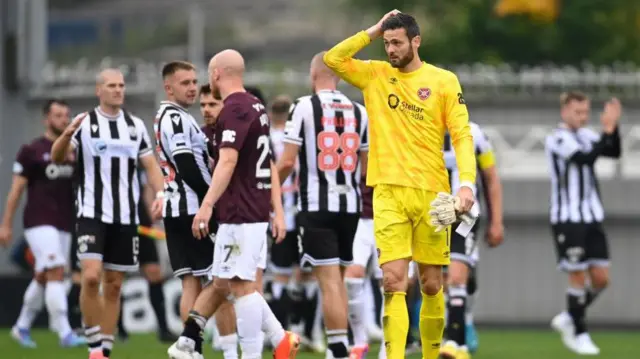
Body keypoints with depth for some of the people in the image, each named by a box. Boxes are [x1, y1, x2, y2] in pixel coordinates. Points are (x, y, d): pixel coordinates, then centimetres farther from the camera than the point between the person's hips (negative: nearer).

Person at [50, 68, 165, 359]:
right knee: (91, 277, -18)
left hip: (126, 216, 4)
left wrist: (159, 194, -6)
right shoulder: (85, 123, -1)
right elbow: (57, 157, -10)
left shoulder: (136, 126, 10)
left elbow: (150, 165, 12)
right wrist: (67, 135, -31)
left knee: (113, 286, 6)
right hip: (92, 213, -4)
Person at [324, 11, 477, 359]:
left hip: (431, 192, 0)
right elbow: (332, 58, 0)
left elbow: (462, 135, -2)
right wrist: (373, 31, 1)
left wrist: (467, 183, -14)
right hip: (389, 192, 0)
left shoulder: (444, 81, 2)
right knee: (394, 282, -11)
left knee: (431, 284, 7)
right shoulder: (374, 75, 9)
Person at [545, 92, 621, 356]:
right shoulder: (557, 139, -11)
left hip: (592, 217, 7)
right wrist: (607, 130, -26)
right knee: (578, 276, -5)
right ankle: (579, 334, 7)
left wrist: (613, 126, -10)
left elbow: (614, 152, 3)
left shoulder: (585, 135, 12)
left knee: (601, 278, 3)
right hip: (567, 218, -7)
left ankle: (568, 319, 21)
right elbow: (586, 158, -24)